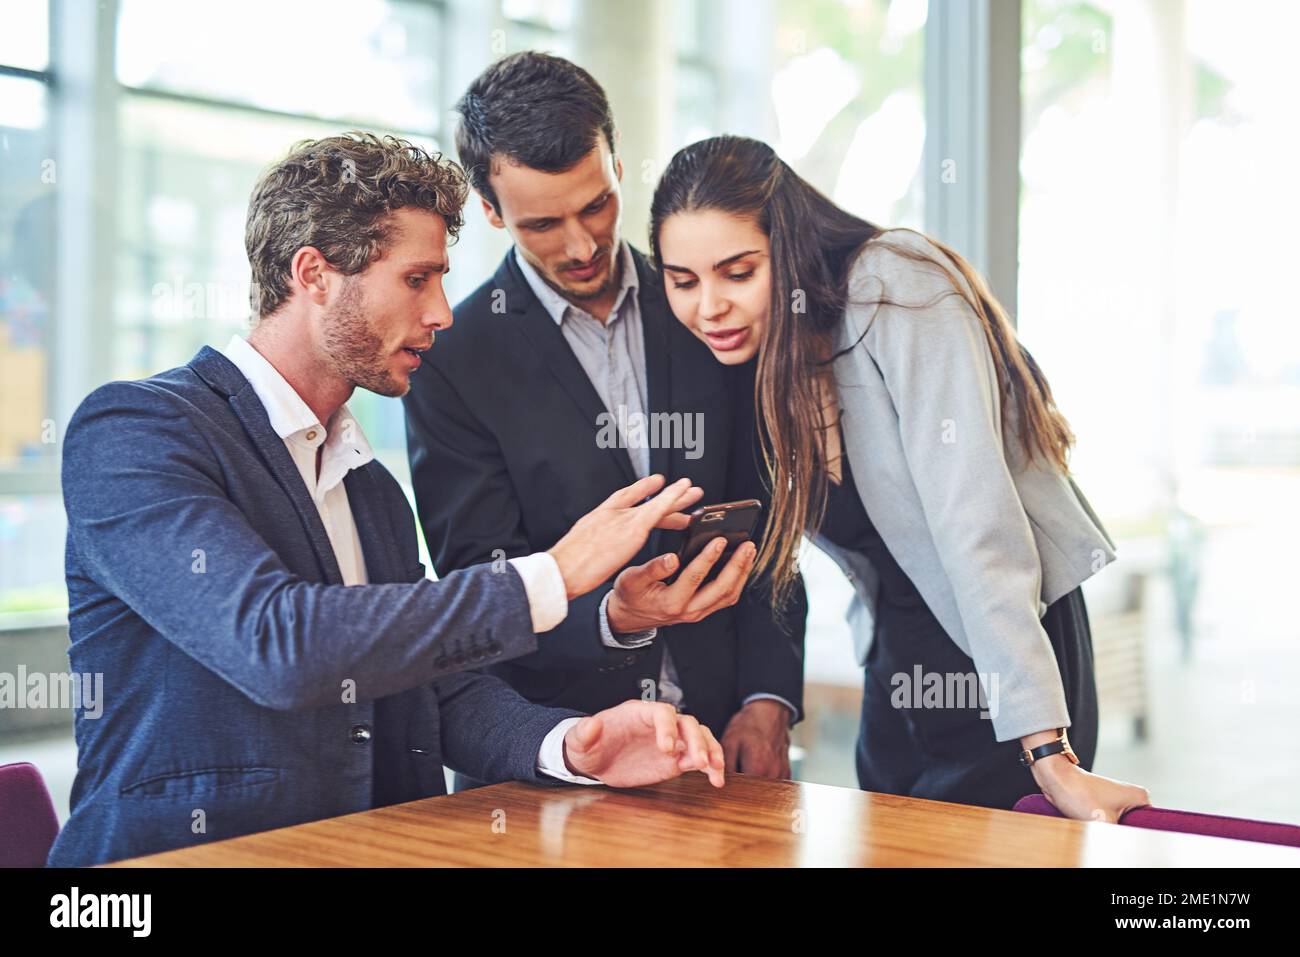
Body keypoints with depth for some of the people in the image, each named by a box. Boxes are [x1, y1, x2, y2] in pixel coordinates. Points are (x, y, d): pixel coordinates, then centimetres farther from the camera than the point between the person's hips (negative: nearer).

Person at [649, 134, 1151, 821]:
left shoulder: (898, 288, -21)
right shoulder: (753, 349, 0)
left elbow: (974, 516, -27)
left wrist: (1051, 754, -30)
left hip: (1007, 648, -6)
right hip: (892, 656, 6)